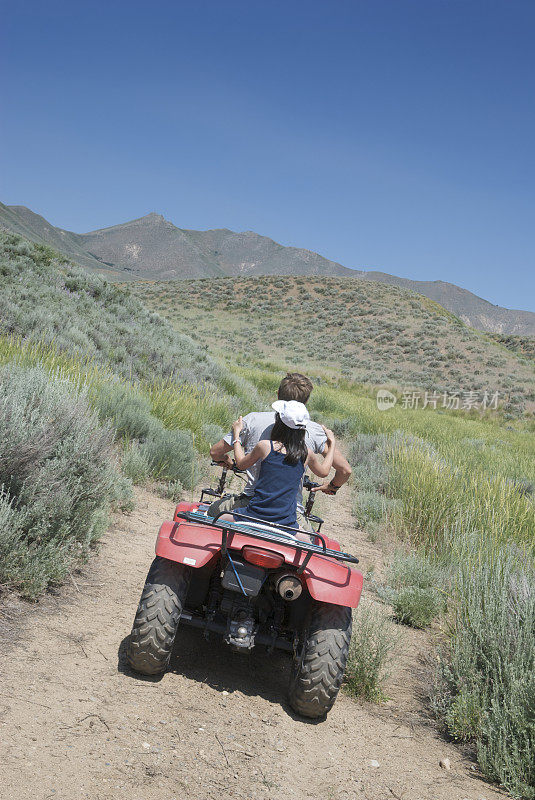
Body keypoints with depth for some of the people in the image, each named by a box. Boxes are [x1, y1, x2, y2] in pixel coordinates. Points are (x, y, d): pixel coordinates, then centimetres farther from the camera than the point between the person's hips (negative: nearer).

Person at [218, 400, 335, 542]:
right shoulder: (306, 453, 0)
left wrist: (236, 433, 24)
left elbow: (241, 464, 12)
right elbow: (324, 471, 22)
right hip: (286, 523, 2)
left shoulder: (264, 446, -7)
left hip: (255, 516, -2)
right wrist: (332, 442, 33)